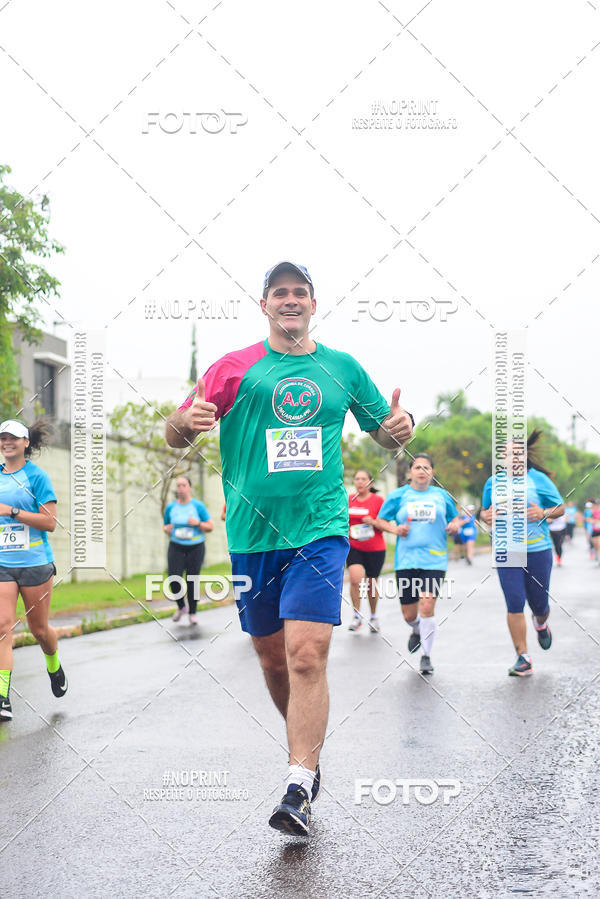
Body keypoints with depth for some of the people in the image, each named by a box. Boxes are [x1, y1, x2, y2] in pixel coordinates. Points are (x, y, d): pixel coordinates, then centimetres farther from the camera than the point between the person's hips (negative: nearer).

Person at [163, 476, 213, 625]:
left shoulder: (198, 506, -3)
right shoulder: (170, 507, 4)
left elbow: (210, 527, 0)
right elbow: (165, 526, 18)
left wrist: (198, 523, -18)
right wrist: (167, 529, -6)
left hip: (195, 547, -1)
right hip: (176, 547, 1)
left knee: (192, 581, 0)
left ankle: (192, 612, 19)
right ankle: (181, 607, 15)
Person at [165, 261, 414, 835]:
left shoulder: (343, 368, 10)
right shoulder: (235, 368, 5)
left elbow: (383, 433, 22)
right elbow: (175, 436, 4)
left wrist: (399, 427, -3)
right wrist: (187, 420, -20)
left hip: (320, 529, -1)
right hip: (252, 533, 1)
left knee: (306, 654, -16)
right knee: (273, 661, 10)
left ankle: (300, 786, -13)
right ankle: (306, 746, 34)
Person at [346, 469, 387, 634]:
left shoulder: (378, 500, -3)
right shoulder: (348, 500, 5)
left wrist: (374, 522, -19)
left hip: (375, 549, -1)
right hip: (354, 547, 1)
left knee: (371, 584, 9)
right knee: (356, 578, -21)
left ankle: (373, 616, 32)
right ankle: (356, 616, -7)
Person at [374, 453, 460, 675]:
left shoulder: (441, 495, 9)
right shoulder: (398, 496, 5)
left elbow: (455, 518, 21)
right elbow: (381, 521, 11)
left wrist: (455, 525, -1)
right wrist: (395, 529, -8)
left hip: (434, 560, -1)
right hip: (406, 560, 1)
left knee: (427, 607, -15)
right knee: (409, 614, 6)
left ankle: (426, 656, 2)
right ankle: (417, 631, 43)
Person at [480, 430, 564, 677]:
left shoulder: (538, 479, -1)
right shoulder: (493, 483, 6)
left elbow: (560, 508, 5)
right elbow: (484, 510, 20)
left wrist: (544, 513, -16)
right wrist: (486, 516, -4)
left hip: (538, 550, -1)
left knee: (539, 603, 8)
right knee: (514, 604, -8)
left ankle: (541, 623, 47)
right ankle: (523, 658, -1)